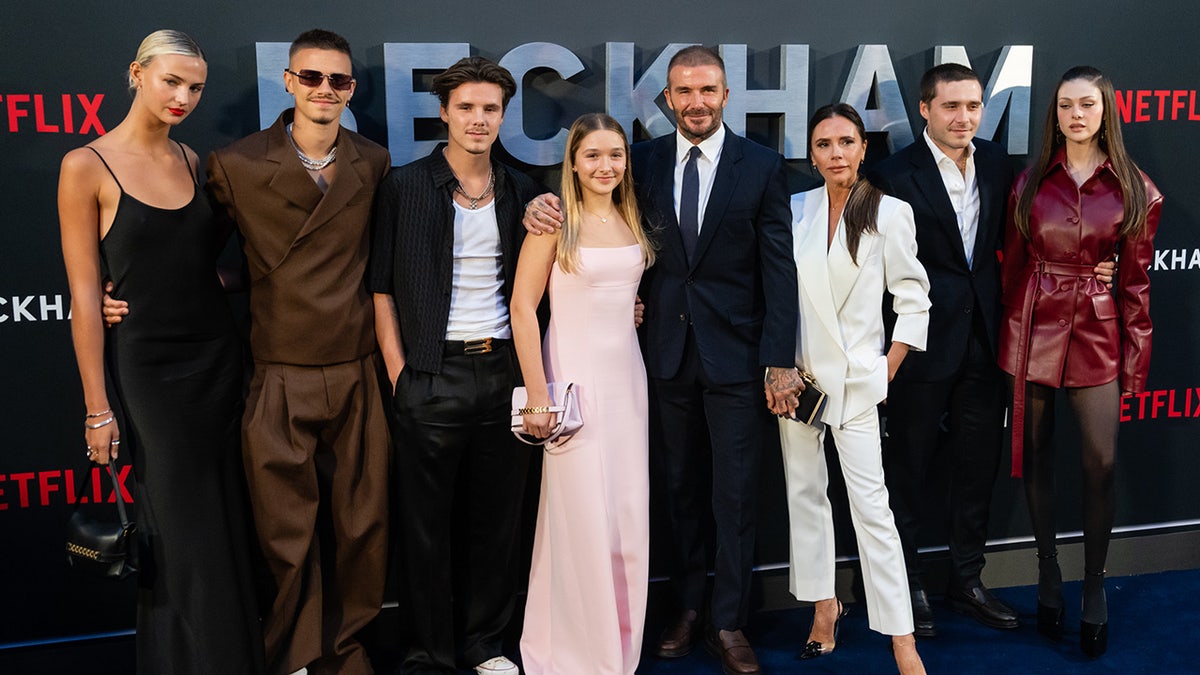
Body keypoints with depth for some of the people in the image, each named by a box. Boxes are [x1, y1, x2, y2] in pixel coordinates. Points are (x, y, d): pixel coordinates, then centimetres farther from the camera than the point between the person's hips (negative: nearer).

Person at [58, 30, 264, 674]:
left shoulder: (192, 161, 8)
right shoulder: (86, 167, -7)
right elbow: (85, 296, -8)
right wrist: (98, 408, -9)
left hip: (218, 358, 5)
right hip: (147, 368, -5)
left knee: (227, 530, 11)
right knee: (182, 540, 2)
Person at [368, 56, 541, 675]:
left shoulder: (522, 194, 10)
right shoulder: (404, 187, -1)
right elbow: (382, 288, -1)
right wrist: (398, 377, -6)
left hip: (502, 370, 4)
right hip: (432, 377, -3)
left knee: (496, 518, 11)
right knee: (426, 524, 5)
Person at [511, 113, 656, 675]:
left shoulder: (633, 221, 10)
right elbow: (523, 307, -11)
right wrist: (538, 396, -14)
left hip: (627, 376, 6)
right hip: (575, 376, -5)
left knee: (629, 514, 8)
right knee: (581, 515, -2)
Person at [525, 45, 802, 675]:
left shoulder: (762, 166, -2)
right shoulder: (644, 161, 5)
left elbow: (778, 269, -4)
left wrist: (779, 361, -9)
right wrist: (542, 203, -15)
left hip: (735, 355, -2)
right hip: (666, 353, 2)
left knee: (735, 494, 4)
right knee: (679, 487, 13)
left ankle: (729, 623, 17)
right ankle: (686, 607, 28)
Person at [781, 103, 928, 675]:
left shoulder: (890, 213, -4)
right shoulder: (795, 210, 5)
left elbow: (913, 300, 0)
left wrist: (887, 370, -5)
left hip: (856, 378, -4)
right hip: (796, 373, 4)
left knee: (870, 505, -7)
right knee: (804, 490, 10)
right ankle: (823, 605, 24)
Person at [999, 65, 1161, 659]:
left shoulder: (1135, 190, 1)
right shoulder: (1031, 182, 4)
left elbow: (1136, 281, 2)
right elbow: (1012, 265, 7)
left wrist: (1135, 357, -1)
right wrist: (1009, 335, 3)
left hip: (1098, 330, -1)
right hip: (1033, 327, 1)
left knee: (1101, 462, -5)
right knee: (1037, 457, 7)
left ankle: (1094, 584, 14)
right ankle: (1048, 577, 23)